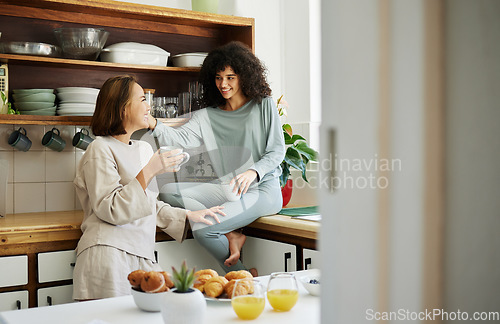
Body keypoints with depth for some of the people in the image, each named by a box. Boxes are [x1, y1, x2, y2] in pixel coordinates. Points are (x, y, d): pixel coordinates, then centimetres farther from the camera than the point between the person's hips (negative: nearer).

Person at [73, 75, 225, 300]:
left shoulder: (144, 149, 20)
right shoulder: (101, 150, -3)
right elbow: (110, 210, -13)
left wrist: (188, 216, 24)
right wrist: (148, 172, -15)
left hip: (141, 257, 7)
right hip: (108, 257, -7)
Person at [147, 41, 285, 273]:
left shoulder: (264, 106, 4)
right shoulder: (207, 116, 10)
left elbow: (277, 150, 0)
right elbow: (181, 138, -7)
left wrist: (253, 172, -18)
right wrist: (154, 125, -27)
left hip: (263, 189, -5)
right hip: (227, 189, 5)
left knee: (202, 228, -26)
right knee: (168, 192, -15)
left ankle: (243, 277, -2)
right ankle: (231, 236, -12)